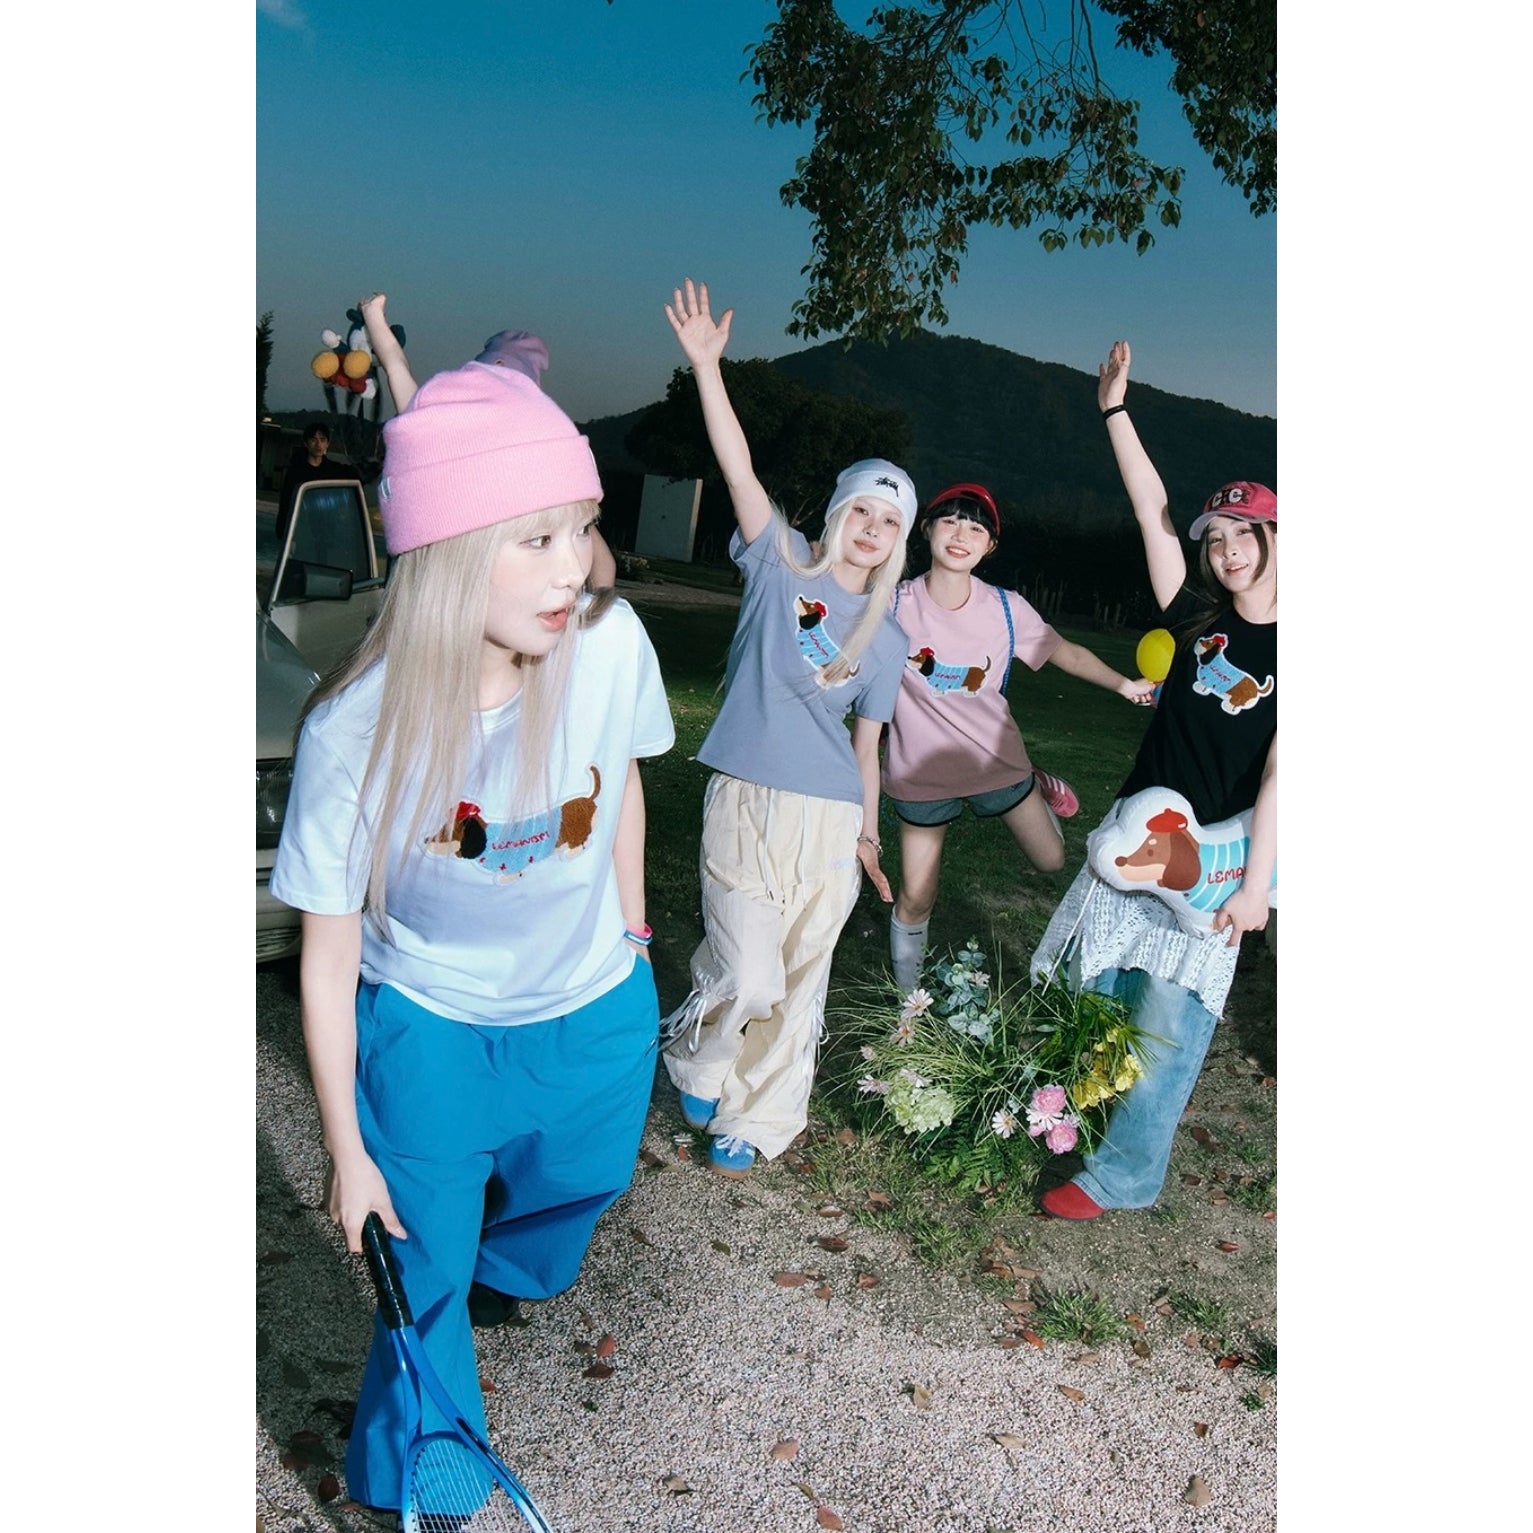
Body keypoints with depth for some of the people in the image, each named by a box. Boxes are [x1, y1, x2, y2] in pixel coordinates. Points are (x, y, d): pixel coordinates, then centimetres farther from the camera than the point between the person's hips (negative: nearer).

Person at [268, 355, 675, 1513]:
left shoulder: (611, 644, -24)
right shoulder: (357, 729, -29)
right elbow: (329, 955, -16)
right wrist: (348, 1153, -8)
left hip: (597, 1015, 3)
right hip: (428, 1037, -3)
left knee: (572, 1191, 28)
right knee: (423, 1274, 11)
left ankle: (509, 1266, 66)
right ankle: (415, 1483, 42)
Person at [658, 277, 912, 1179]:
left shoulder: (885, 638, 9)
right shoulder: (782, 564, 2)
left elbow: (866, 745, 14)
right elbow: (738, 464, -8)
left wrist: (868, 833, 14)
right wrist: (707, 366, -17)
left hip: (828, 820, 3)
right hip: (744, 803, -3)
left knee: (797, 984, 8)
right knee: (748, 980, -9)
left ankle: (755, 1119, 29)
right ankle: (698, 1059, 25)